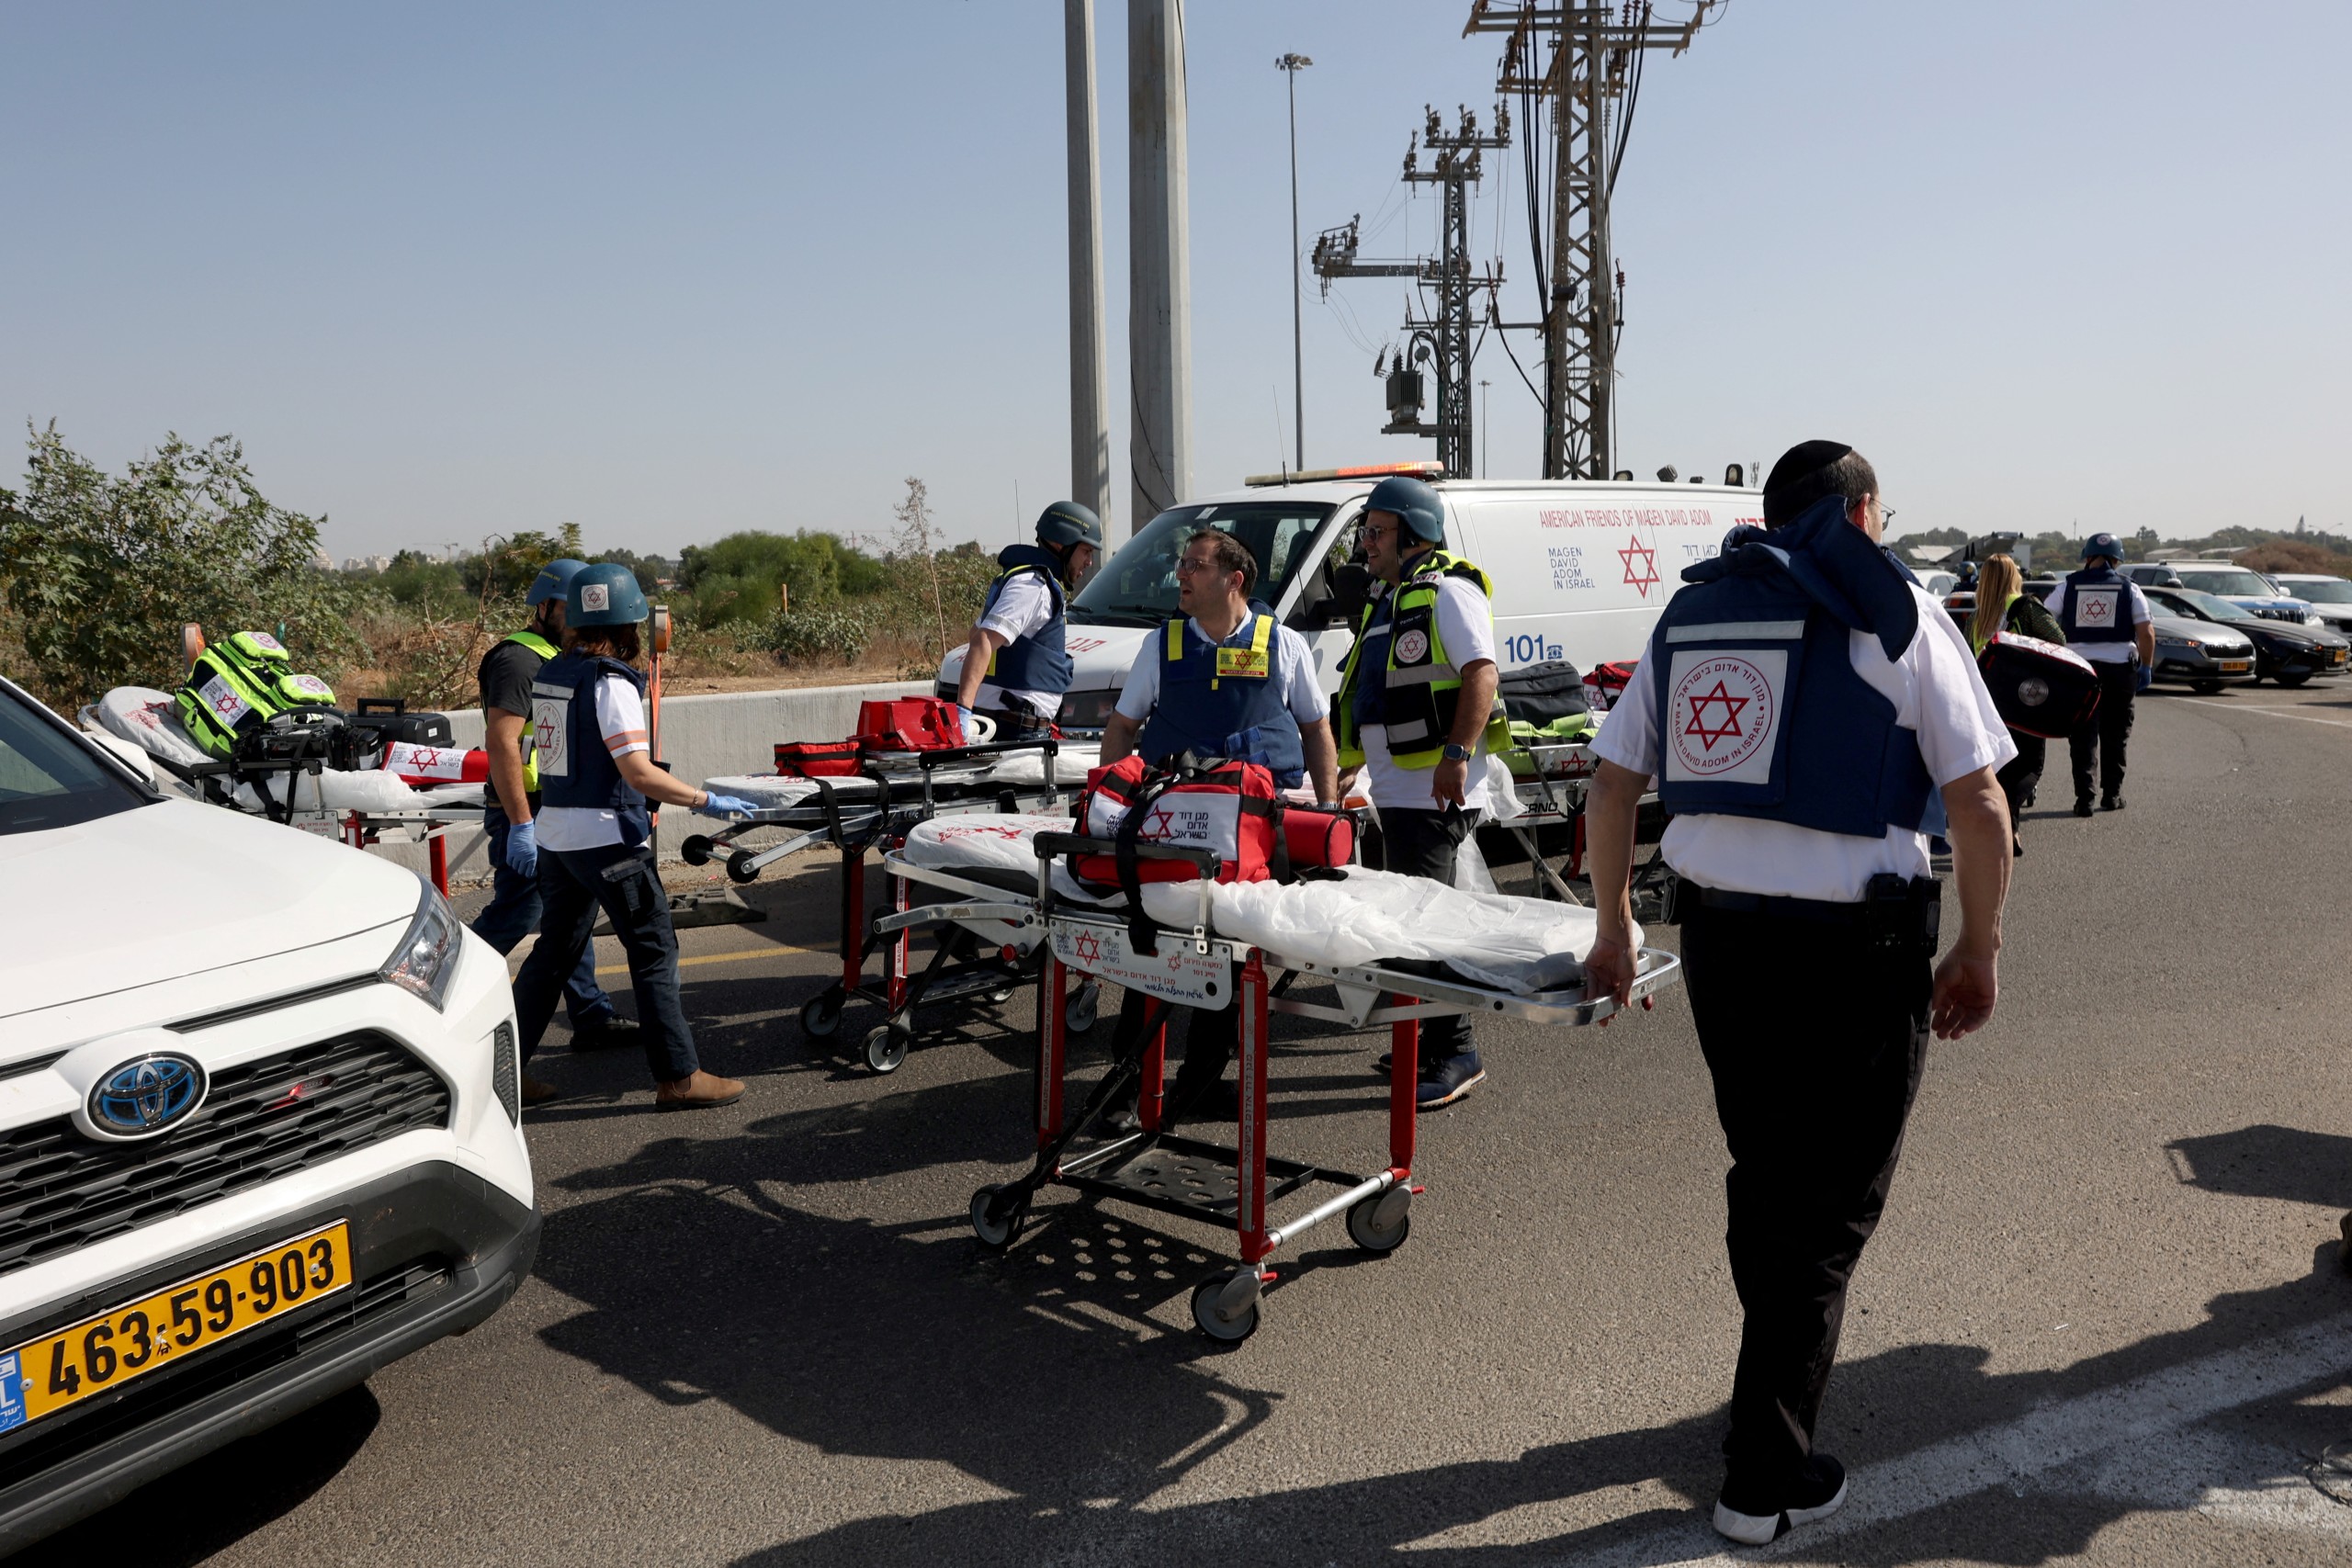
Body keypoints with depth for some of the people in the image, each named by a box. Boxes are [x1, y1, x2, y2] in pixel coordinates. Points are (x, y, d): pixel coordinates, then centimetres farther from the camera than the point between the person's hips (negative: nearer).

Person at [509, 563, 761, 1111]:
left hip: (555, 832, 8)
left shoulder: (547, 674, 9)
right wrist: (705, 801, -16)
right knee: (654, 950, 0)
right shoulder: (610, 682, -16)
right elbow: (638, 772, -23)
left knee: (556, 948, 17)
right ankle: (678, 1076, 4)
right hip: (606, 837, -8)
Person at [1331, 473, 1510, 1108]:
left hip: (1435, 793, -10)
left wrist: (1456, 756, -28)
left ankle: (1454, 1053, -1)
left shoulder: (1447, 591, -9)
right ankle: (1422, 1042, 24)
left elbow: (1482, 674, -21)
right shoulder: (1388, 600, 21)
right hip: (1392, 791, 10)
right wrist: (1353, 768, 25)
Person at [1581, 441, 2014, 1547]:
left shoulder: (1689, 612, 10)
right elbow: (1978, 806, -8)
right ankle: (1766, 1476, 13)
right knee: (1828, 1204, 7)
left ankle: (1790, 1361, 42)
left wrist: (1613, 928, 19)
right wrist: (1980, 950, 4)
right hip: (1855, 947, -4)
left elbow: (1612, 784, 11)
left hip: (1716, 931, 5)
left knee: (1761, 1174, 22)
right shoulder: (1899, 615, -3)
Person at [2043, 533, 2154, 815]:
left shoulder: (2068, 587, 3)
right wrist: (2146, 667, 6)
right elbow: (2146, 631, -3)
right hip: (2119, 669, 0)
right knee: (2115, 736, 13)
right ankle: (2112, 794, 18)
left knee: (2083, 736, 2)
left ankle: (2084, 798, -6)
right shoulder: (2129, 589, 3)